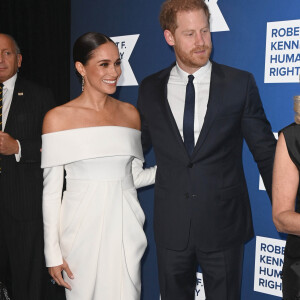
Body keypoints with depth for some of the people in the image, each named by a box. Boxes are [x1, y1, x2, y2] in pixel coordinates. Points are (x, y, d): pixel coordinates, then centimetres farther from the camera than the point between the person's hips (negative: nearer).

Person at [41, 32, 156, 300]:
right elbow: (51, 189, -3)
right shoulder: (58, 118, -5)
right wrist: (52, 253, -4)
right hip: (82, 225, -3)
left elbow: (135, 176, 11)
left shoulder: (130, 113, 6)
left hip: (124, 226, 3)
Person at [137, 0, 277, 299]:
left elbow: (265, 150, 0)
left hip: (224, 225, -1)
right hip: (171, 227, 2)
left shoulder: (240, 83, -3)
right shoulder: (150, 89, 3)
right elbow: (135, 148, 11)